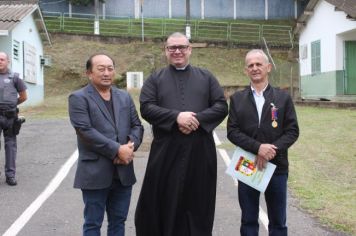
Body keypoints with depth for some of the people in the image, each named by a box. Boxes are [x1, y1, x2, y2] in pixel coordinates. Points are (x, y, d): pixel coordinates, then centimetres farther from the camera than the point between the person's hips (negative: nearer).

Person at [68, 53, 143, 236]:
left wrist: (131, 145, -11)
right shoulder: (78, 98, -5)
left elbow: (137, 125, 10)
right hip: (95, 172, -5)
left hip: (123, 171, 5)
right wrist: (117, 150, -18)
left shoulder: (125, 97, 14)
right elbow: (85, 131, -15)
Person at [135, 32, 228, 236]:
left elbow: (222, 106, 3)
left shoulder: (206, 77, 12)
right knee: (166, 202, 5)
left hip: (200, 151, 1)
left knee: (199, 203, 8)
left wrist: (198, 119, -13)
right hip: (166, 151, -1)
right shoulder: (155, 79, 8)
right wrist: (176, 116, -19)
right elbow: (146, 108, -5)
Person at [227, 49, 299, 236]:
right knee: (248, 221, 11)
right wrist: (257, 147, -18)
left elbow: (293, 130, -2)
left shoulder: (283, 97, 3)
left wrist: (272, 150, -17)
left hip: (277, 167, 0)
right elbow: (232, 131, -4)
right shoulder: (237, 99, 4)